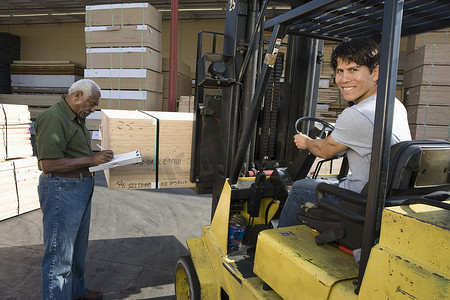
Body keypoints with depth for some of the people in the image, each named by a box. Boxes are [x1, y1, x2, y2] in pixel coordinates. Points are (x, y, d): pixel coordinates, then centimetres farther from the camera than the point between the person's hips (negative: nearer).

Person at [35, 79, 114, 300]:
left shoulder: (77, 119, 14)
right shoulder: (53, 118, -18)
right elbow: (48, 164, -24)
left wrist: (99, 156, 6)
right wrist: (91, 160, -20)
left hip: (81, 188, 11)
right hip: (62, 190, -10)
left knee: (77, 247, 23)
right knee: (59, 254, 0)